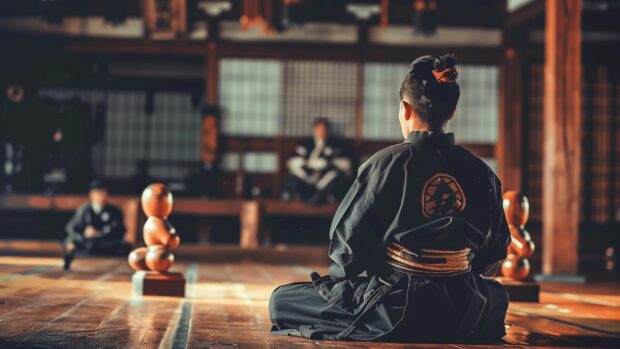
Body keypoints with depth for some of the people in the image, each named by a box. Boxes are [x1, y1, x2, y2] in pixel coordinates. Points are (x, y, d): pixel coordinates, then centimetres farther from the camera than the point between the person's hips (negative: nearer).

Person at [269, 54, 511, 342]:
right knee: (497, 296, 41)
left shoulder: (386, 164, -12)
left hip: (396, 310, -4)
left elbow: (347, 240, -10)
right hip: (461, 314, 5)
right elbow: (496, 250, 9)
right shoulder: (480, 172, 0)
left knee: (281, 301, 10)